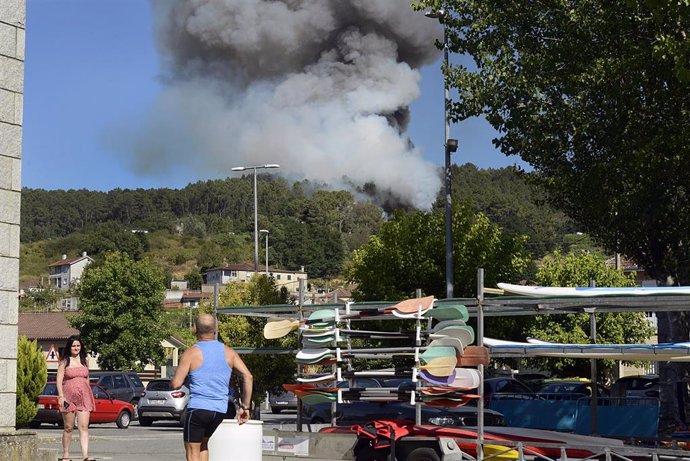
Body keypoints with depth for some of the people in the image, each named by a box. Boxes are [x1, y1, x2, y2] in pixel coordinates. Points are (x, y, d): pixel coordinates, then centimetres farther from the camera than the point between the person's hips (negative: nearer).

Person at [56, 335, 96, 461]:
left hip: (84, 397, 3)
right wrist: (61, 396, -14)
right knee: (68, 427, 5)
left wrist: (89, 395, 16)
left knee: (84, 427, -8)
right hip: (69, 396, -3)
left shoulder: (84, 361, 14)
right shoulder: (64, 362, 1)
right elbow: (59, 380, -4)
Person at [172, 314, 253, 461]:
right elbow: (248, 377, -1)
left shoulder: (191, 353, -6)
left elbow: (176, 384, -10)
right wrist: (245, 406, 3)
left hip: (197, 409, -5)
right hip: (220, 410, 5)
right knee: (203, 444, 26)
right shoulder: (228, 352, 7)